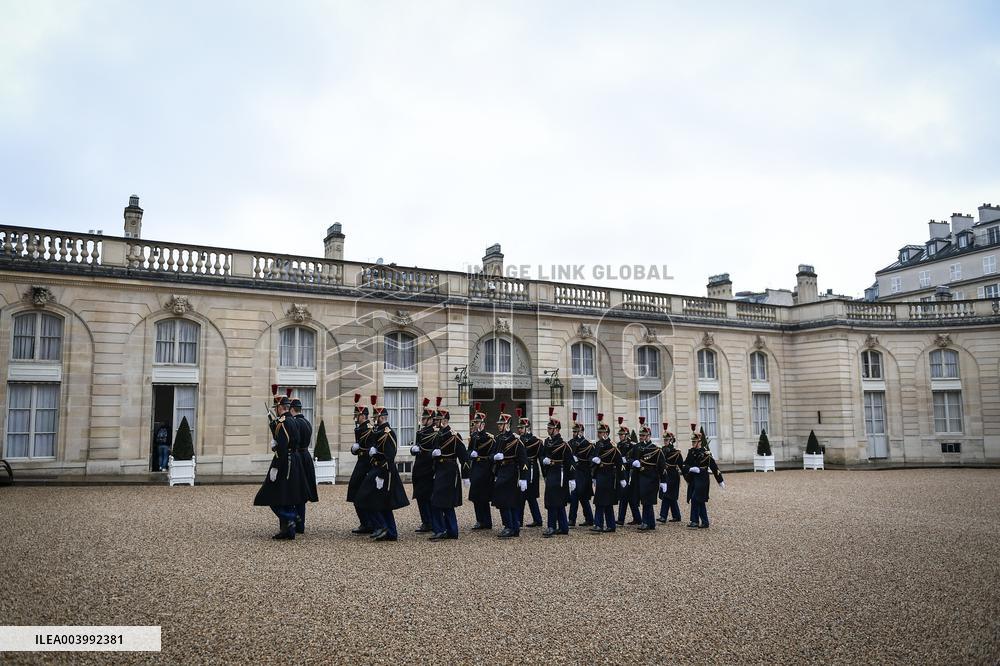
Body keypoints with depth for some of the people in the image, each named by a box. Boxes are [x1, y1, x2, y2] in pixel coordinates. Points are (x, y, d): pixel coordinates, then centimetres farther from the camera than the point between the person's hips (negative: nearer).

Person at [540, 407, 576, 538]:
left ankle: (552, 527, -7)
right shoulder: (547, 442, 11)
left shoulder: (563, 444, -12)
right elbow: (542, 455, 22)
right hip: (549, 475, 8)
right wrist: (544, 460, -3)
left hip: (559, 475, -8)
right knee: (559, 503, 13)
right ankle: (564, 527, 21)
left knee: (552, 501, -11)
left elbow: (570, 462, -14)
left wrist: (572, 479, -17)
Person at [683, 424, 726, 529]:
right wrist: (690, 469, -17)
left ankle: (695, 520, -8)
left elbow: (714, 467, -6)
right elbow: (685, 465, 6)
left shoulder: (705, 452, -8)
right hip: (693, 479, 6)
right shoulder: (691, 452, 8)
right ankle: (704, 521, 16)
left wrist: (720, 481, -4)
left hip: (702, 479, -6)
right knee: (700, 501, 10)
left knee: (695, 499, -13)